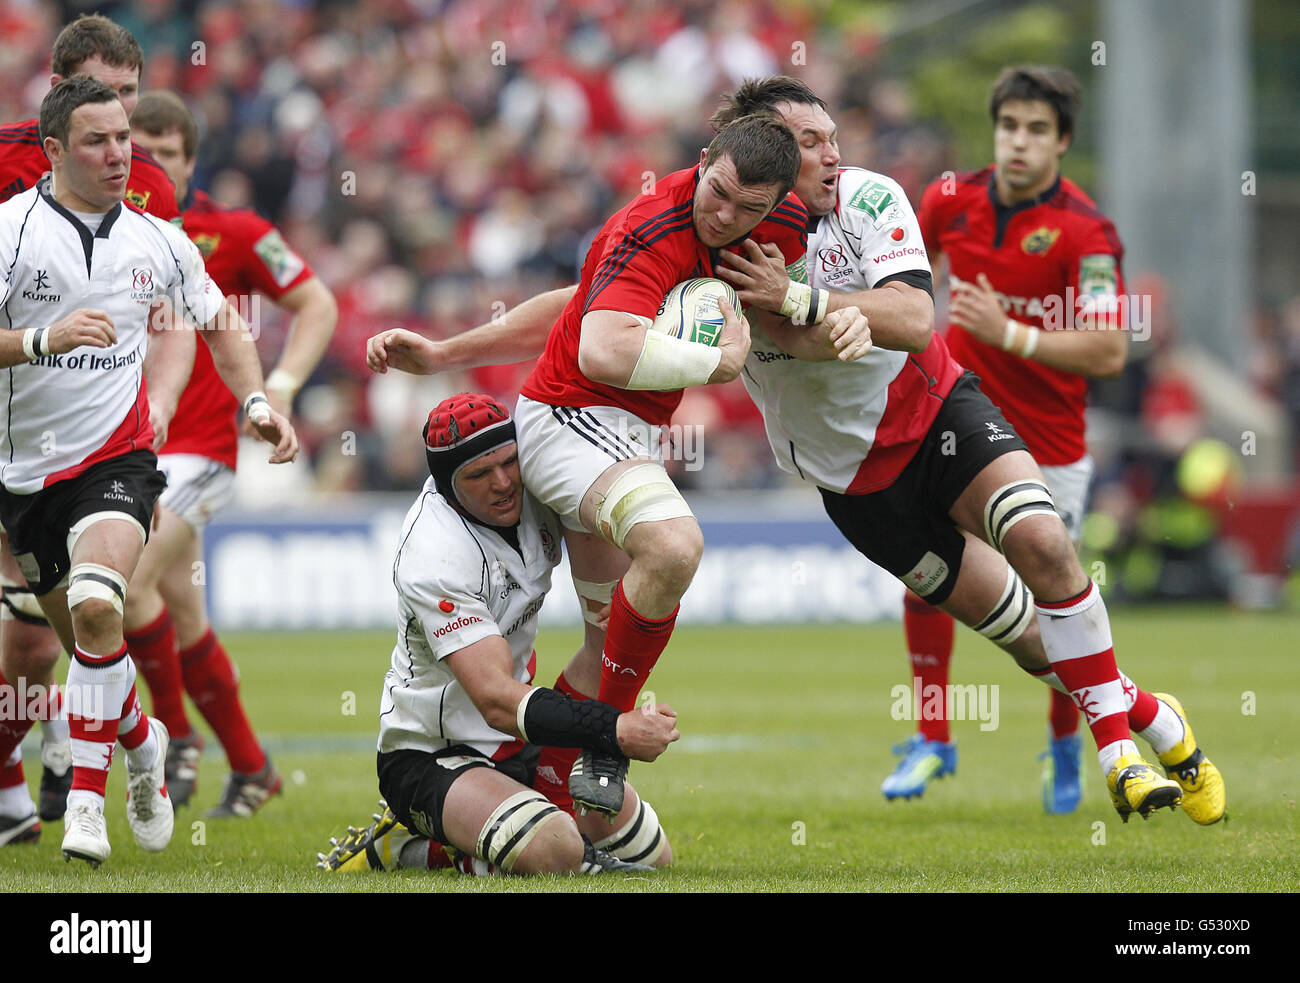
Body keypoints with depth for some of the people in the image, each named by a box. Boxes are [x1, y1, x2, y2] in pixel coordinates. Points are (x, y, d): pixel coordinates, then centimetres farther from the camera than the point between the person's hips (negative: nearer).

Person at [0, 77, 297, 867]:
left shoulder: (156, 240, 4)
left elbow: (220, 320, 20)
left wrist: (257, 400, 6)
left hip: (117, 457, 0)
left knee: (96, 608, -25)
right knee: (80, 635, 9)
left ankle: (86, 799, -19)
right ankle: (143, 743, 41)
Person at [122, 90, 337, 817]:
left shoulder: (232, 232, -4)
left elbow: (316, 304, 1)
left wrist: (283, 385, -12)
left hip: (198, 447, -5)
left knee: (130, 581, -22)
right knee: (181, 614, 9)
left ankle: (177, 735, -6)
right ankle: (250, 766, 23)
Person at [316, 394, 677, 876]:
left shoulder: (534, 483, -8)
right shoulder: (433, 559, -29)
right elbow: (497, 702, -35)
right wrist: (612, 731, -46)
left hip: (518, 747, 9)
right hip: (430, 759, -9)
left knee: (650, 854, 10)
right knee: (554, 852, -34)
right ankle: (405, 844, -7)